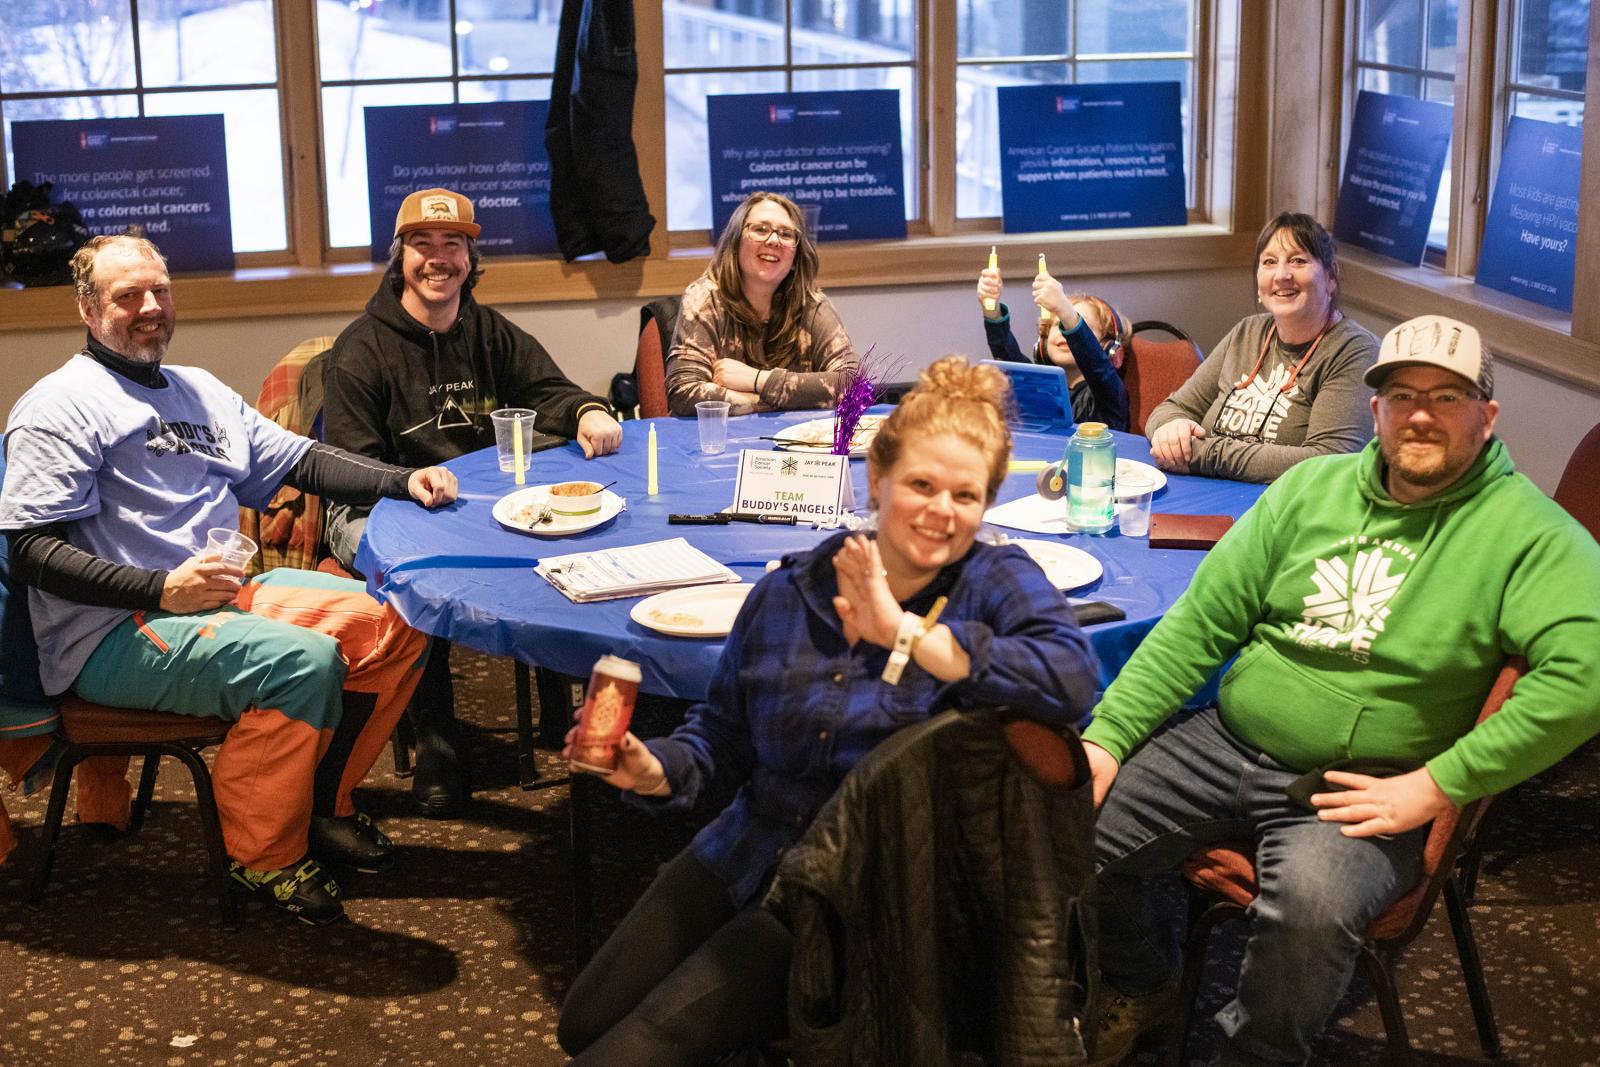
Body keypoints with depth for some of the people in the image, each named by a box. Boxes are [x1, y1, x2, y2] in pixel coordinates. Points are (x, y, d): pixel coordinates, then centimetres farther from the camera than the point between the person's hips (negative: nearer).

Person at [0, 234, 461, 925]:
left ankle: (323, 804, 10)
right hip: (117, 635, -8)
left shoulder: (201, 392, 21)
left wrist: (404, 480, 4)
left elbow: (301, 461, 21)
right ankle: (266, 855, -12)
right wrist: (162, 589, -24)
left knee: (395, 626, -4)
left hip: (228, 597, 8)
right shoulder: (60, 406, -6)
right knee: (304, 661, -31)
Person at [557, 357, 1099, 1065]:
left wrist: (906, 631, -32)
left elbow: (1071, 679, -30)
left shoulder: (998, 580, -9)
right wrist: (656, 771, -9)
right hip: (744, 856, 6)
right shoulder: (787, 594, 3)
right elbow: (723, 732, 12)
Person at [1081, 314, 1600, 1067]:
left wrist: (1435, 786, -23)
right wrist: (1107, 736, -2)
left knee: (1312, 906, -35)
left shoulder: (1528, 534, -8)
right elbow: (1202, 621, 7)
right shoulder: (1311, 488, 7)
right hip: (1225, 743, 5)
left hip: (1362, 792, -5)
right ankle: (1139, 984, 23)